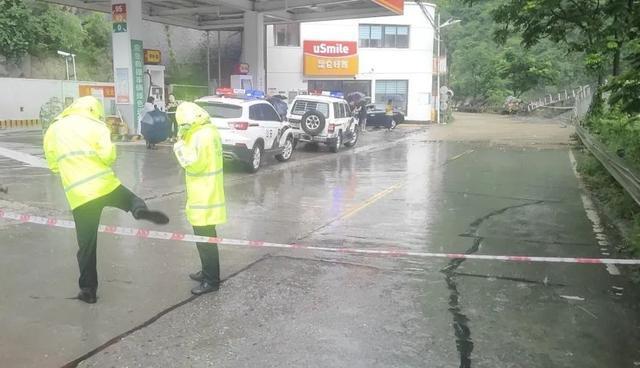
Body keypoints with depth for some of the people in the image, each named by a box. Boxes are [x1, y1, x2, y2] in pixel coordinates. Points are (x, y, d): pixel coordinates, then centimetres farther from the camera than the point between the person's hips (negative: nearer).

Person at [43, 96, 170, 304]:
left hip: (78, 195, 2)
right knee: (131, 199, 26)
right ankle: (140, 211, -9)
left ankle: (88, 289, 14)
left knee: (86, 244, 10)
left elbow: (53, 165, 18)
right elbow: (108, 155, -10)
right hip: (104, 185, -2)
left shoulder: (52, 130, 14)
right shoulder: (95, 125, 2)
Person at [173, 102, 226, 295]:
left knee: (205, 239, -3)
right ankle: (208, 271, 33)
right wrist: (185, 141, 4)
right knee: (205, 237, 20)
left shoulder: (202, 135, -21)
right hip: (205, 195, 10)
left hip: (204, 197, -10)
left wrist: (180, 146, -13)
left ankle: (211, 280, 5)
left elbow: (194, 164, -22)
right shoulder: (207, 131, 11)